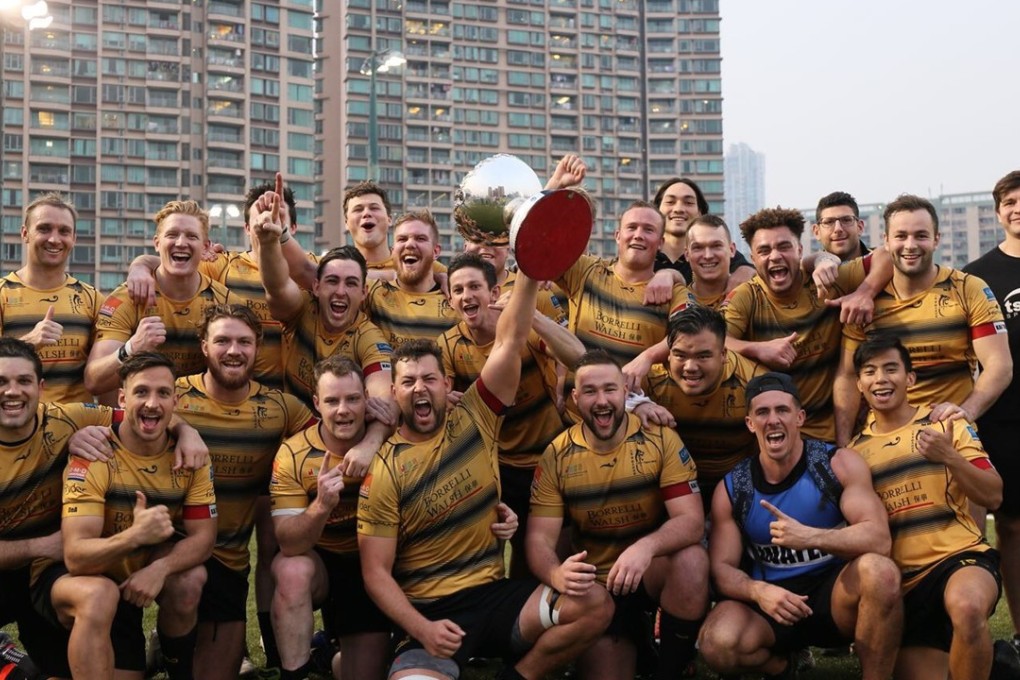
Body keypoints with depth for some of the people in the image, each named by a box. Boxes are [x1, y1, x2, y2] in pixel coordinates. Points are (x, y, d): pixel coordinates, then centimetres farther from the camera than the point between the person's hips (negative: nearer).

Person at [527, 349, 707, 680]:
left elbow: (692, 521, -18)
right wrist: (556, 574, -36)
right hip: (595, 584, 0)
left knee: (691, 559, -32)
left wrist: (646, 547, -40)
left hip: (654, 571, 0)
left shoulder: (661, 439, -12)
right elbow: (540, 538, -11)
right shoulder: (557, 456, -8)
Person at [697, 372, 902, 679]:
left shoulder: (840, 464, -7)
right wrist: (758, 591, -27)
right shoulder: (731, 489, -2)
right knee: (717, 645, -31)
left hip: (834, 593, -1)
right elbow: (721, 569, -4)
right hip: (772, 600, 1)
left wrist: (809, 537, -35)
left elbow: (878, 539, -18)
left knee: (879, 570, -35)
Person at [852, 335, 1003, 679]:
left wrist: (949, 457, -18)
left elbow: (993, 497, -3)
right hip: (902, 580, 3)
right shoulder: (855, 449, 10)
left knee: (966, 607, -37)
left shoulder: (946, 423, 3)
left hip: (959, 557, -3)